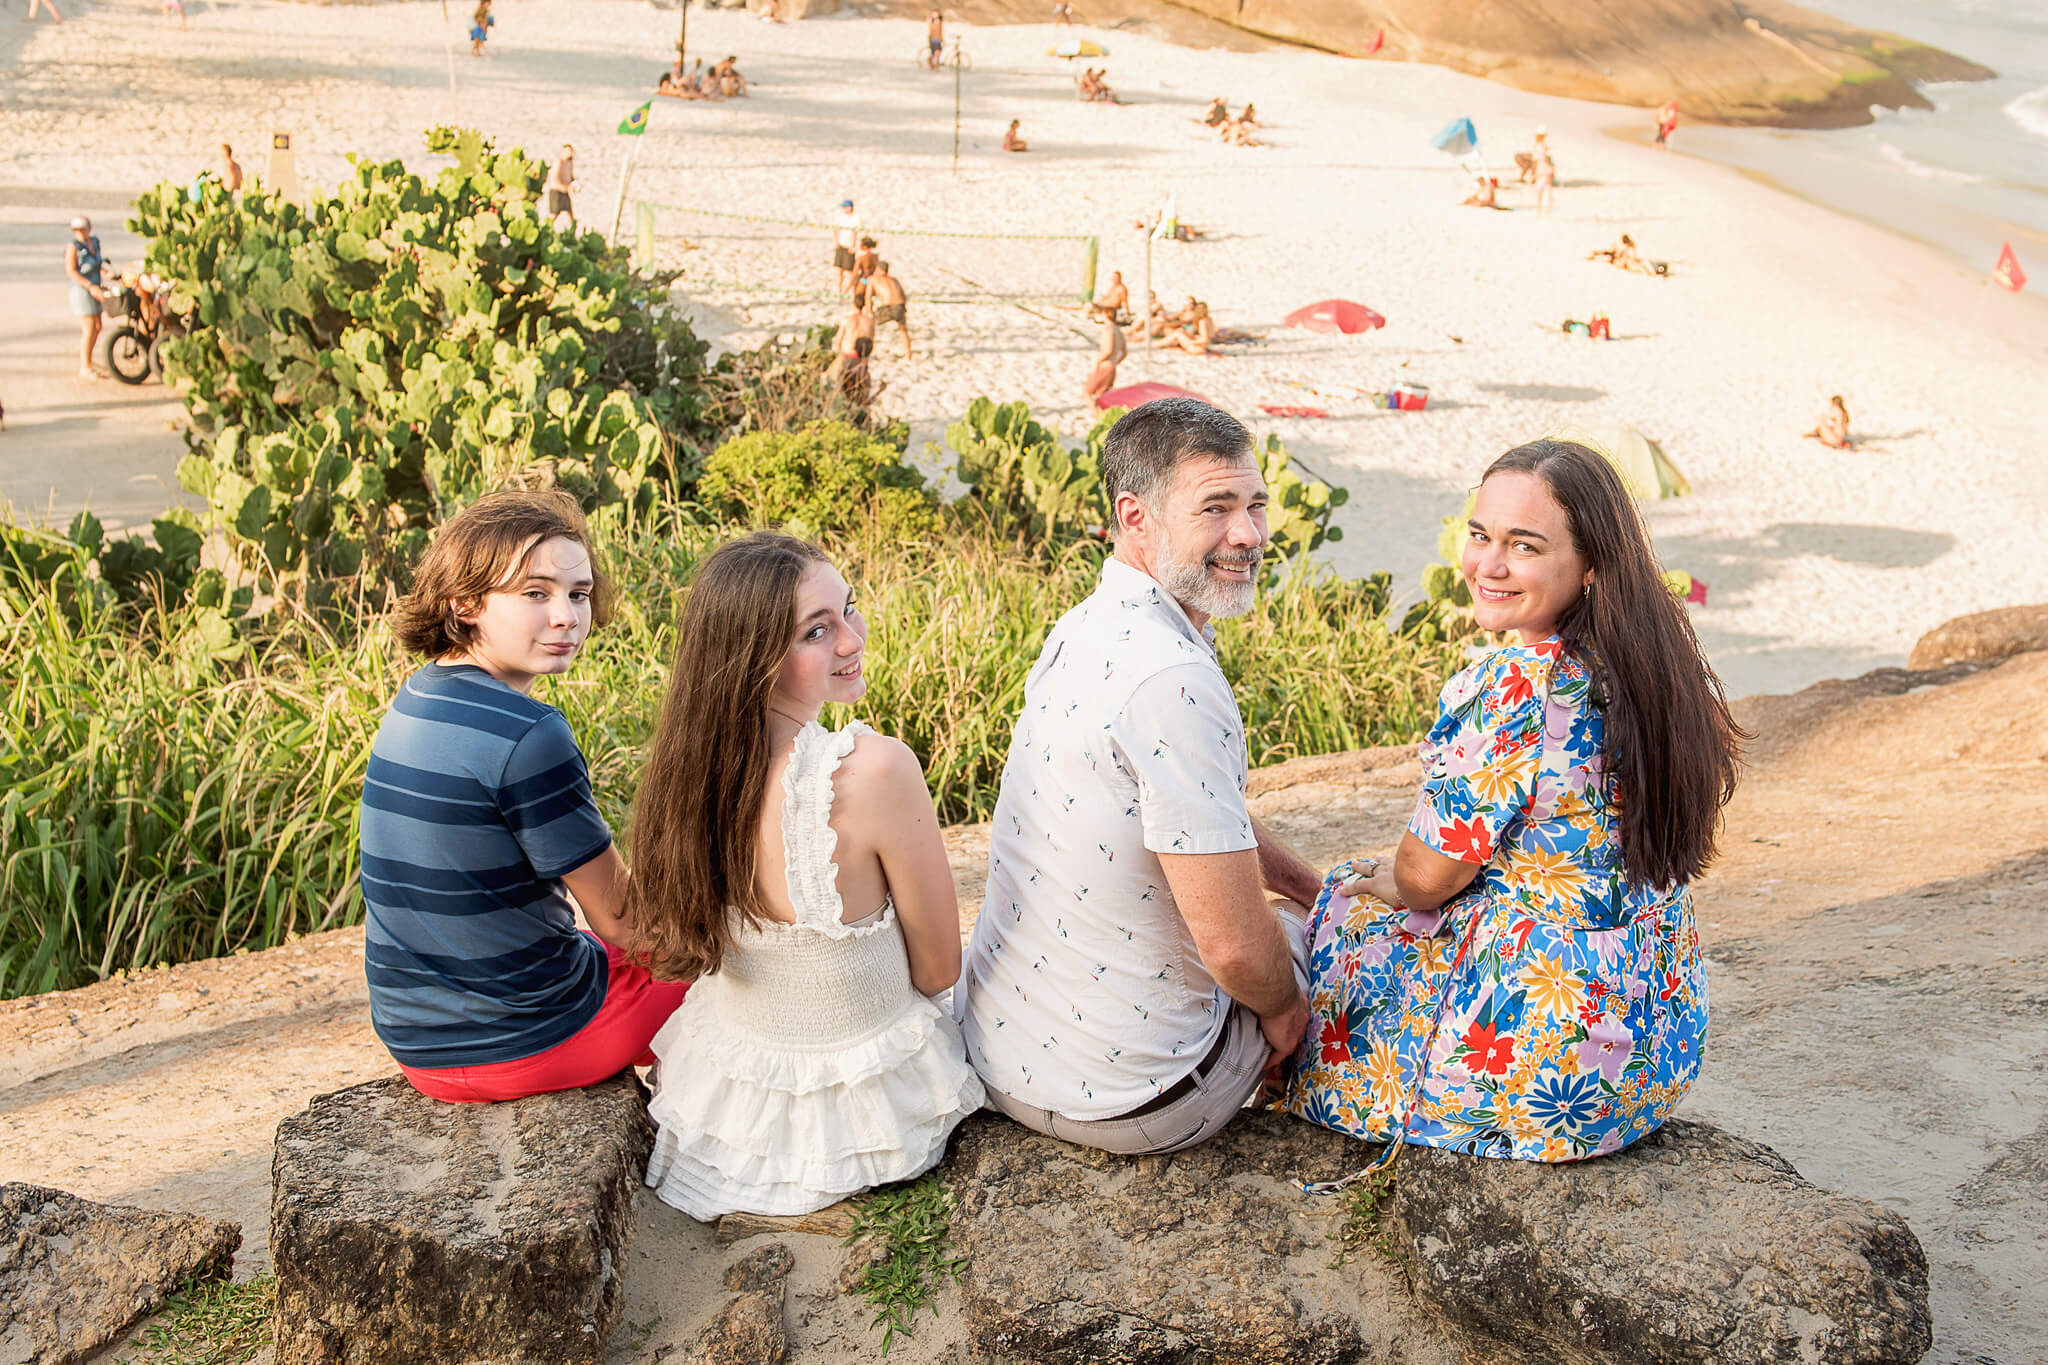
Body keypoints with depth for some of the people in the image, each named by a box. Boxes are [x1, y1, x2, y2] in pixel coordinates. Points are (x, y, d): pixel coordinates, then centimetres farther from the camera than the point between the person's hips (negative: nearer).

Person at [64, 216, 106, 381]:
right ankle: (85, 368, -4)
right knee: (89, 329, -10)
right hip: (81, 291, -8)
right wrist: (90, 286, -25)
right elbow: (71, 271, -19)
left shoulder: (95, 242, 8)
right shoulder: (73, 246, -14)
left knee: (97, 327, 13)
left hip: (94, 289, 8)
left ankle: (87, 362, 26)